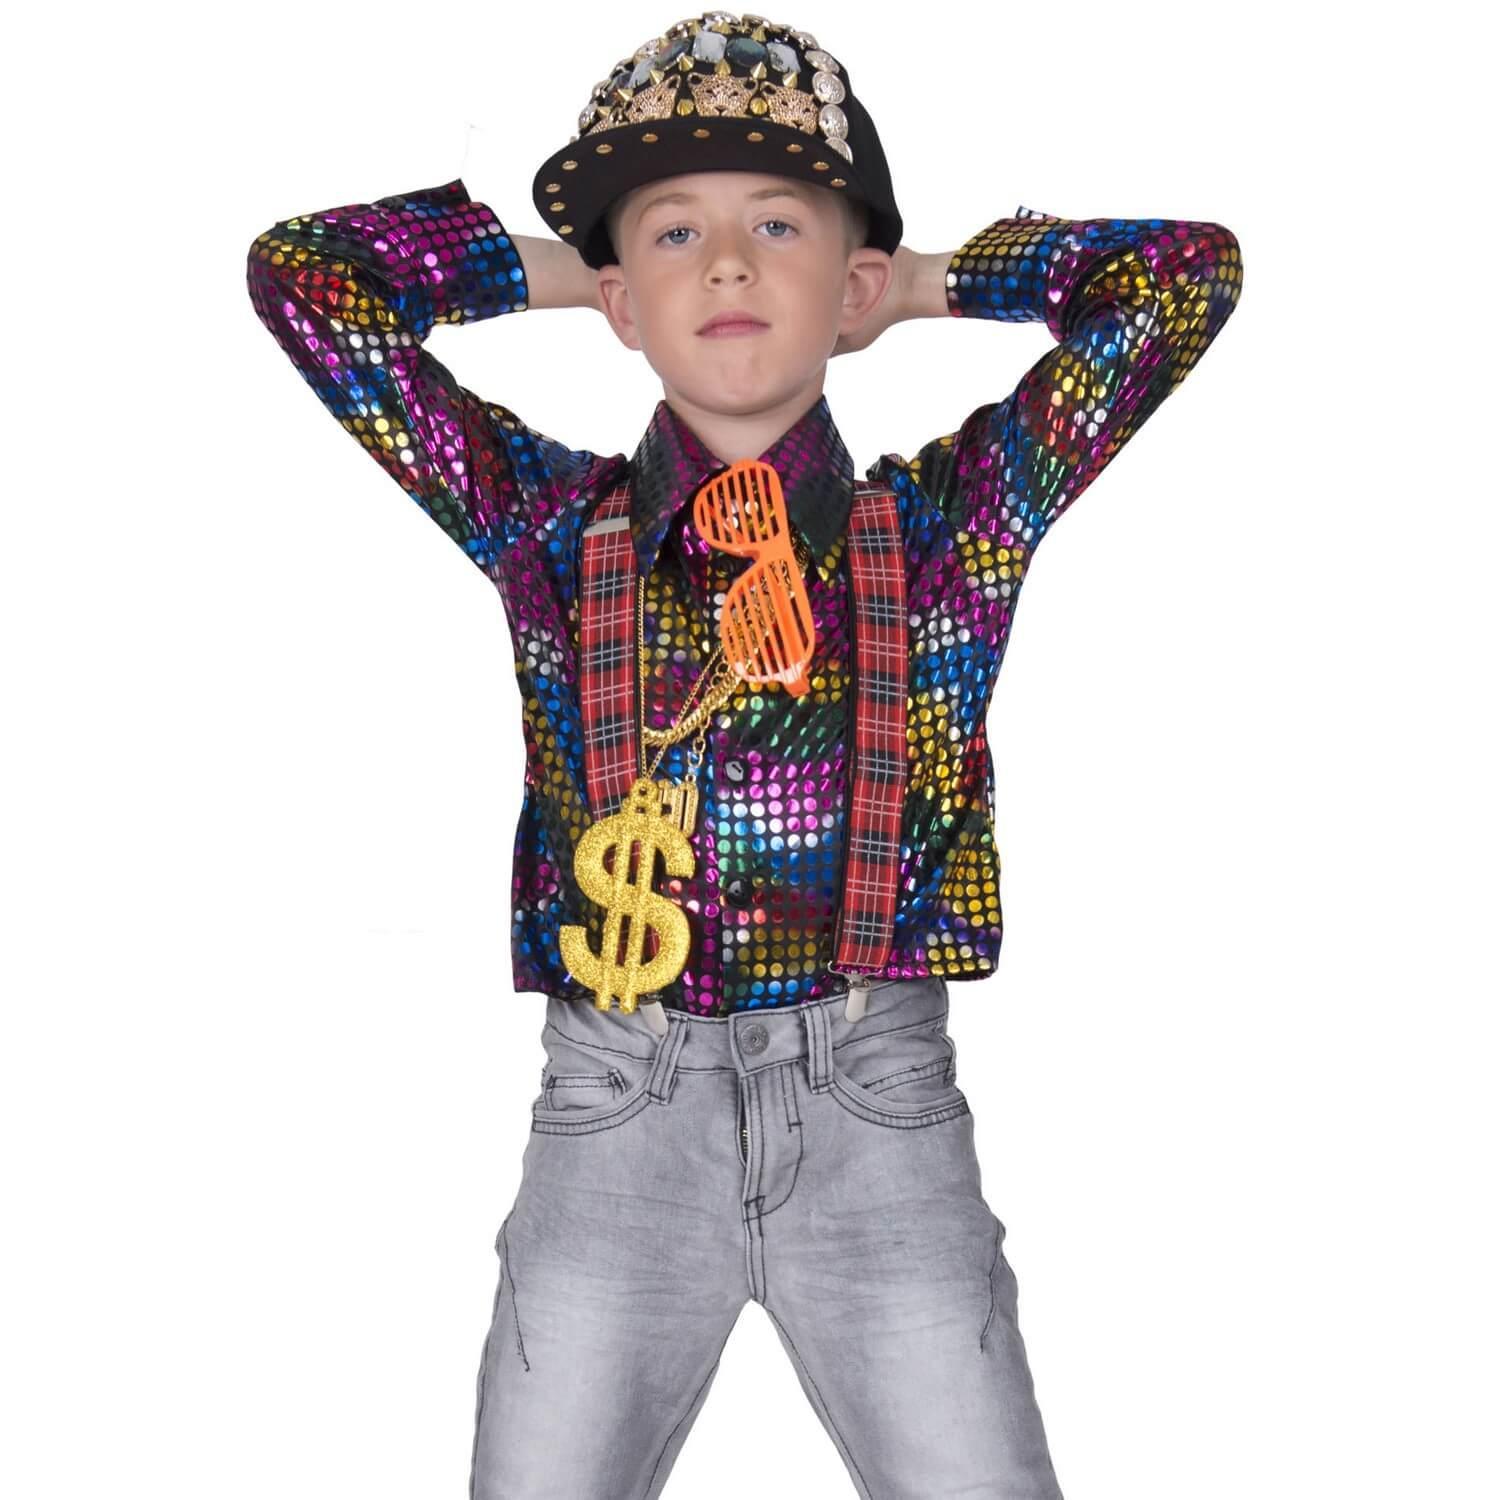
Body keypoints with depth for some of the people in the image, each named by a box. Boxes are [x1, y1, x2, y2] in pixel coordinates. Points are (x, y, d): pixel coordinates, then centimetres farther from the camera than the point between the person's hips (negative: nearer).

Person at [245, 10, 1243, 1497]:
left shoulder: (951, 518, 4)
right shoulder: (549, 522, 4)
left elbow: (1186, 269, 1)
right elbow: (302, 273, 2)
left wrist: (930, 284, 11)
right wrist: (550, 266, 11)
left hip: (881, 1109, 0)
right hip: (613, 1113, 1)